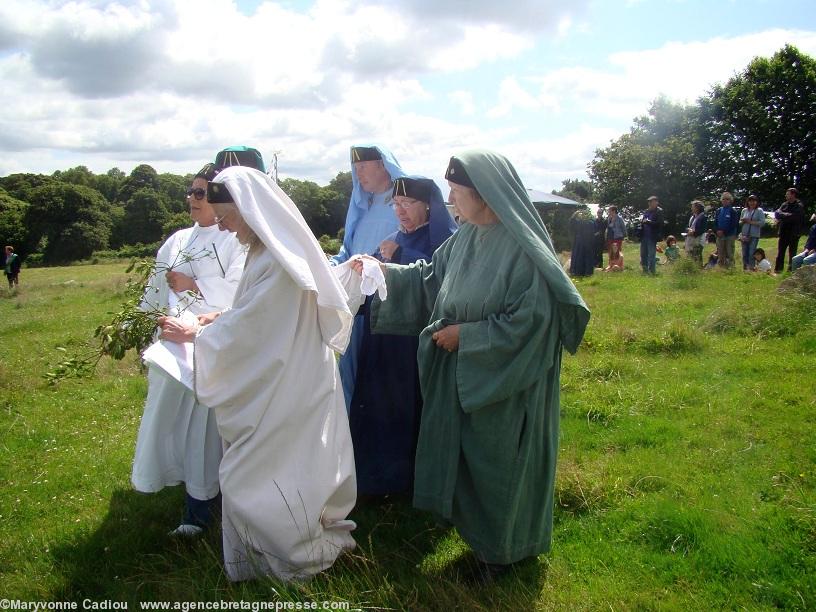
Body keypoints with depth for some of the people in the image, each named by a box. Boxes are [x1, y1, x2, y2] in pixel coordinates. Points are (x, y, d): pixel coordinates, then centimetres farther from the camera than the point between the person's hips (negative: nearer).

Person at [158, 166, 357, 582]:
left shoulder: (279, 262, -24)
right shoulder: (269, 249, 7)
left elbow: (246, 329, -19)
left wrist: (193, 334, -6)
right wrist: (223, 318, 6)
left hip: (284, 389, -9)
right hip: (277, 381, 9)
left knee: (249, 476, 3)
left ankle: (296, 551, 20)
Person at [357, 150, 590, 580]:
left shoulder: (522, 247, -23)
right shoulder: (467, 237, 0)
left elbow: (529, 319, -25)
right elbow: (431, 276, 13)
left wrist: (464, 335, -19)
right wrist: (383, 271, 3)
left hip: (506, 383, -7)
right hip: (463, 374, 8)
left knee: (497, 461, 9)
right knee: (465, 453, 20)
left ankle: (504, 548, 34)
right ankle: (480, 528, 44)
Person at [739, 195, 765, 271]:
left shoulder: (759, 211, -1)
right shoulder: (744, 210, 12)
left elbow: (762, 222, -10)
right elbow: (740, 222, 17)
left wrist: (750, 222, -14)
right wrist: (743, 221, -6)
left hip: (754, 236, -4)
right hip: (744, 235, 4)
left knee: (751, 254, -8)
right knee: (744, 254, 7)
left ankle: (751, 268, -4)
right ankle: (745, 269, 15)